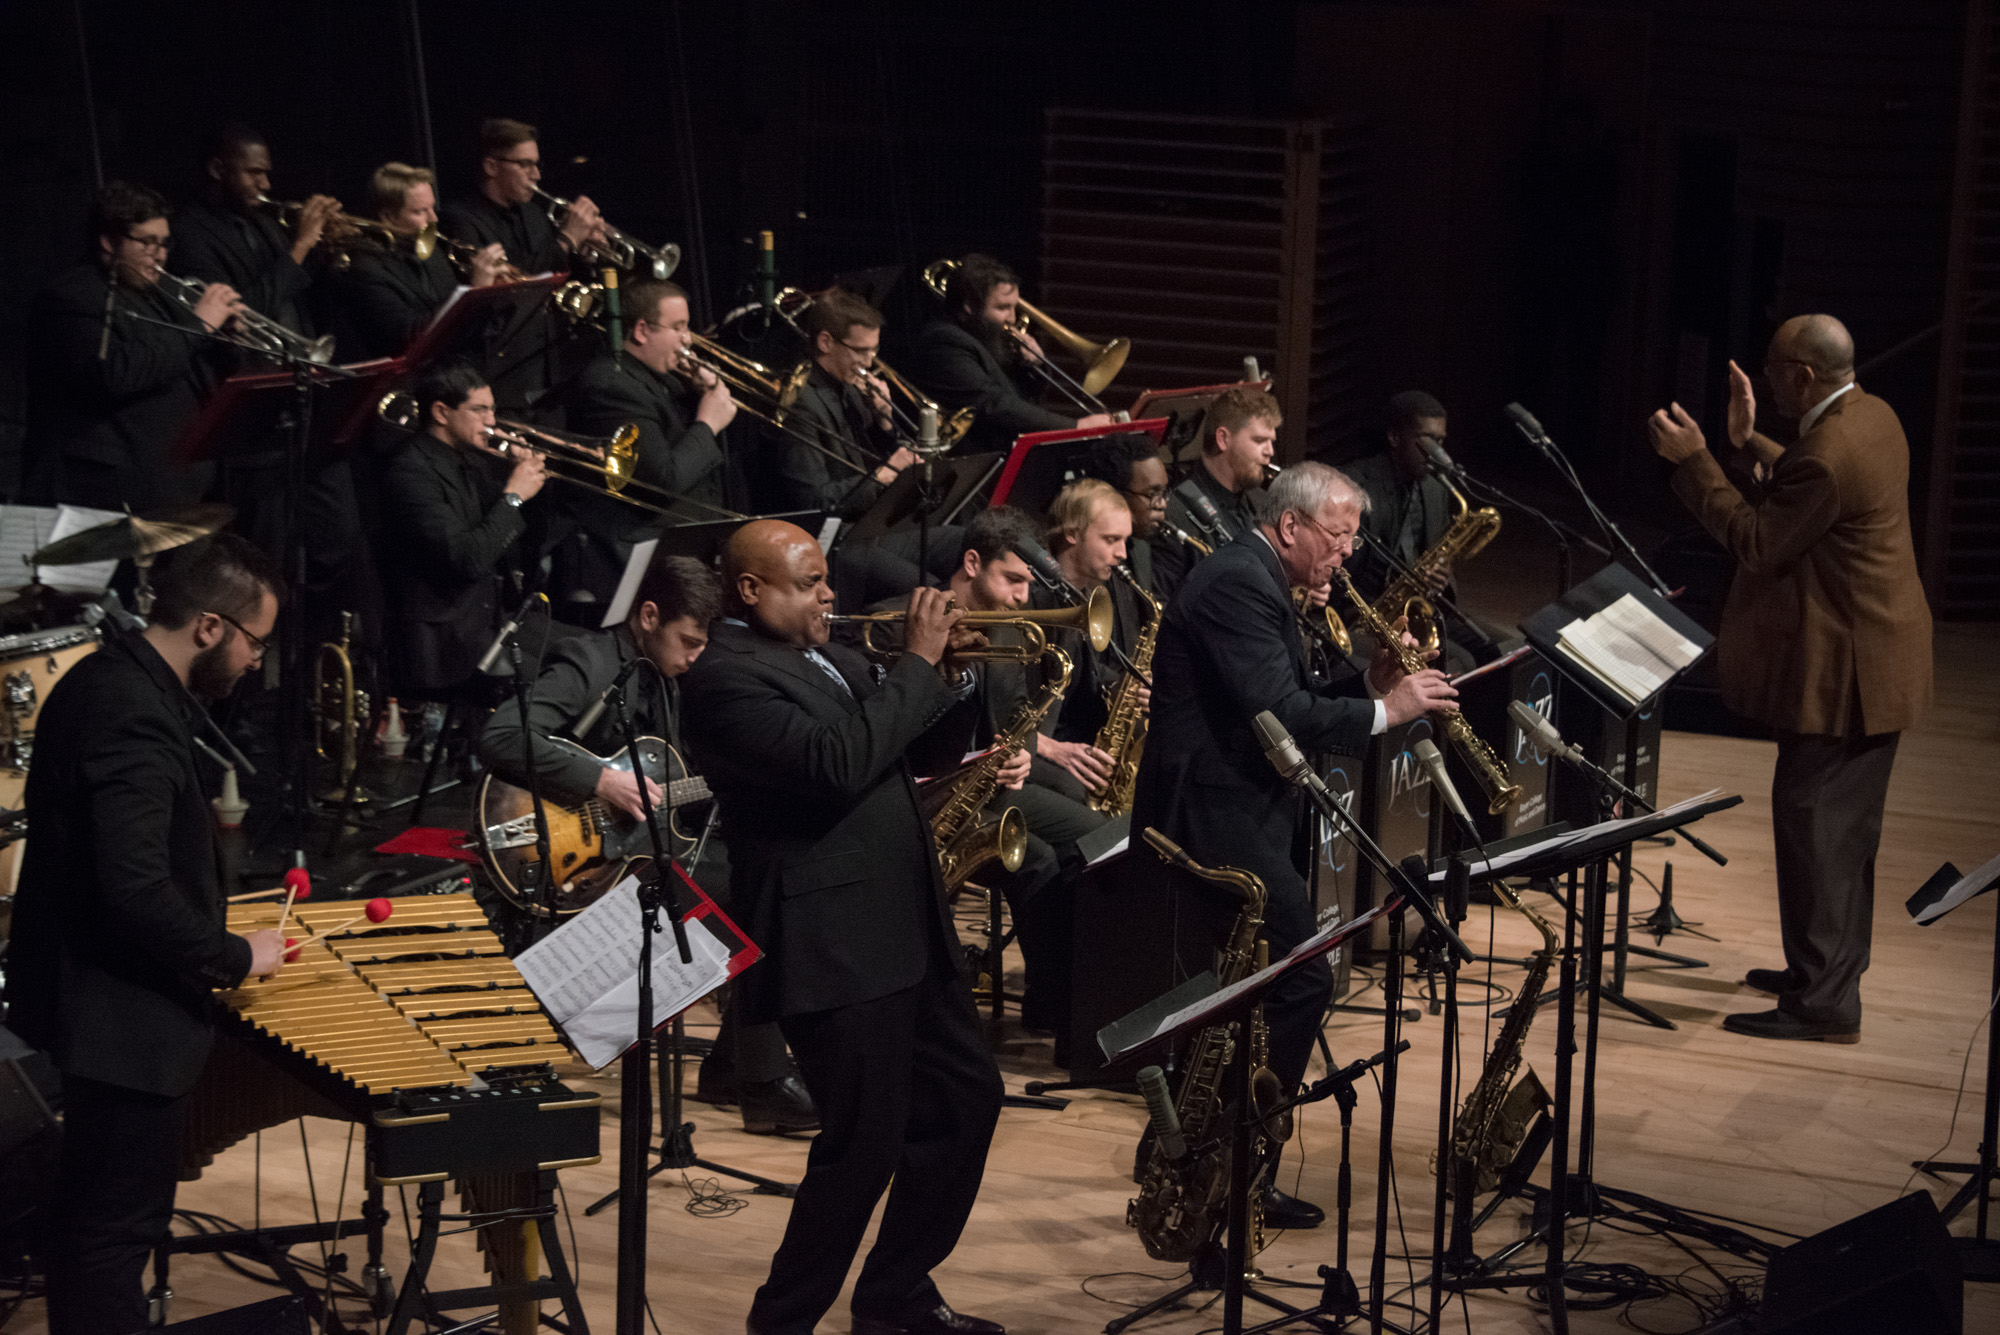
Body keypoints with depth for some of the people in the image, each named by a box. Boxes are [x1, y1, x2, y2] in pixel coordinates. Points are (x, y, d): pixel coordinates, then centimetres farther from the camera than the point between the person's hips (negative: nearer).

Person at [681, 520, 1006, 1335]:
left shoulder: (828, 656, 15)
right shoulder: (726, 678, -14)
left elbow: (924, 750, 21)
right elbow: (839, 764, -27)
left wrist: (953, 664, 3)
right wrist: (916, 663, -19)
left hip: (908, 929, 10)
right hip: (834, 952, -10)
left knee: (966, 1100, 16)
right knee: (865, 1145, -8)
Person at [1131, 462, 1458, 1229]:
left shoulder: (1257, 581, 16)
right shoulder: (1237, 585, -18)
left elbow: (1287, 701, 17)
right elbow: (1279, 713, -26)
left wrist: (1370, 684, 4)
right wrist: (1384, 712, -18)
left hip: (1238, 806, 11)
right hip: (1218, 813, -11)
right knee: (1301, 982, -10)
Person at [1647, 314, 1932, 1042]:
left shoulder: (1827, 456, -26)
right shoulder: (1871, 416, 6)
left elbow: (1756, 544, -19)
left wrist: (1694, 461, -17)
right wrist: (1750, 444, 13)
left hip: (1842, 673, -11)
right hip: (1878, 661, 11)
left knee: (1813, 825, -5)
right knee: (1846, 827, 20)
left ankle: (1824, 1003, -3)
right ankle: (1832, 968, 32)